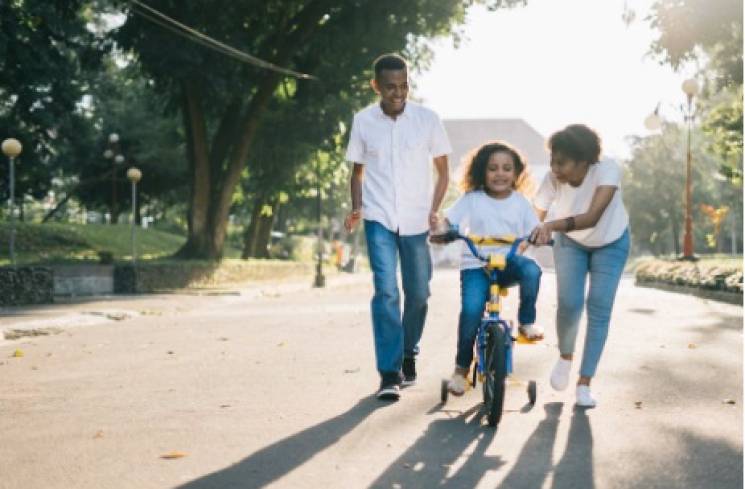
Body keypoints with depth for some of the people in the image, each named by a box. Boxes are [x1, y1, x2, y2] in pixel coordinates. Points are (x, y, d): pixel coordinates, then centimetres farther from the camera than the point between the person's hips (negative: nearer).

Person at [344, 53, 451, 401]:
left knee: (418, 293, 8)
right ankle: (390, 374, -10)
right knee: (386, 291, -13)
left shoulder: (427, 120, -3)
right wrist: (356, 209, -4)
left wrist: (434, 210, -7)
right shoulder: (363, 121, -1)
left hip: (416, 220, 1)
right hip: (379, 219, -1)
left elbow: (442, 171, 5)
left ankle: (408, 353, 33)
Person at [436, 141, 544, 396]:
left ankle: (527, 321, -7)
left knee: (531, 269, -33)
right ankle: (461, 369, -3)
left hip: (508, 262, 2)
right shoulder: (472, 199, 0)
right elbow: (448, 221, -5)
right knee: (471, 309, -24)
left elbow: (534, 230, 2)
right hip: (476, 264, -1)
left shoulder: (520, 202, 6)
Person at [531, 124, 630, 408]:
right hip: (570, 243, 1)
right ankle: (565, 357, 17)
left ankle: (584, 384, 4)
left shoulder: (607, 171, -36)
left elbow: (593, 217, -49)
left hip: (610, 244, -1)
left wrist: (552, 225, -63)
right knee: (569, 304, -14)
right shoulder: (553, 179, -29)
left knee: (599, 311, -7)